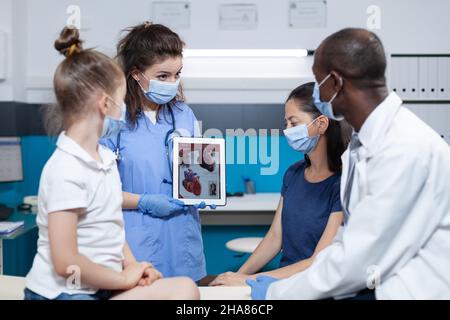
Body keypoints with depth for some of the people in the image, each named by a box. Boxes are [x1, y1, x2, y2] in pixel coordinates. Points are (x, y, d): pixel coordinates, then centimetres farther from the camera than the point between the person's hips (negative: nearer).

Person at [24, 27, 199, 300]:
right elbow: (65, 263, -21)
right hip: (62, 292, -8)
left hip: (102, 285, 8)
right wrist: (126, 277, -11)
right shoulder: (66, 170, -20)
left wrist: (132, 265, 0)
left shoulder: (106, 157, 8)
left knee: (184, 288, -9)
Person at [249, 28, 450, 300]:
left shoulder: (405, 149, -23)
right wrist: (284, 283, 4)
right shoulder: (363, 142, 5)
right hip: (380, 284, 7)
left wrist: (278, 292, -10)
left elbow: (356, 259, -21)